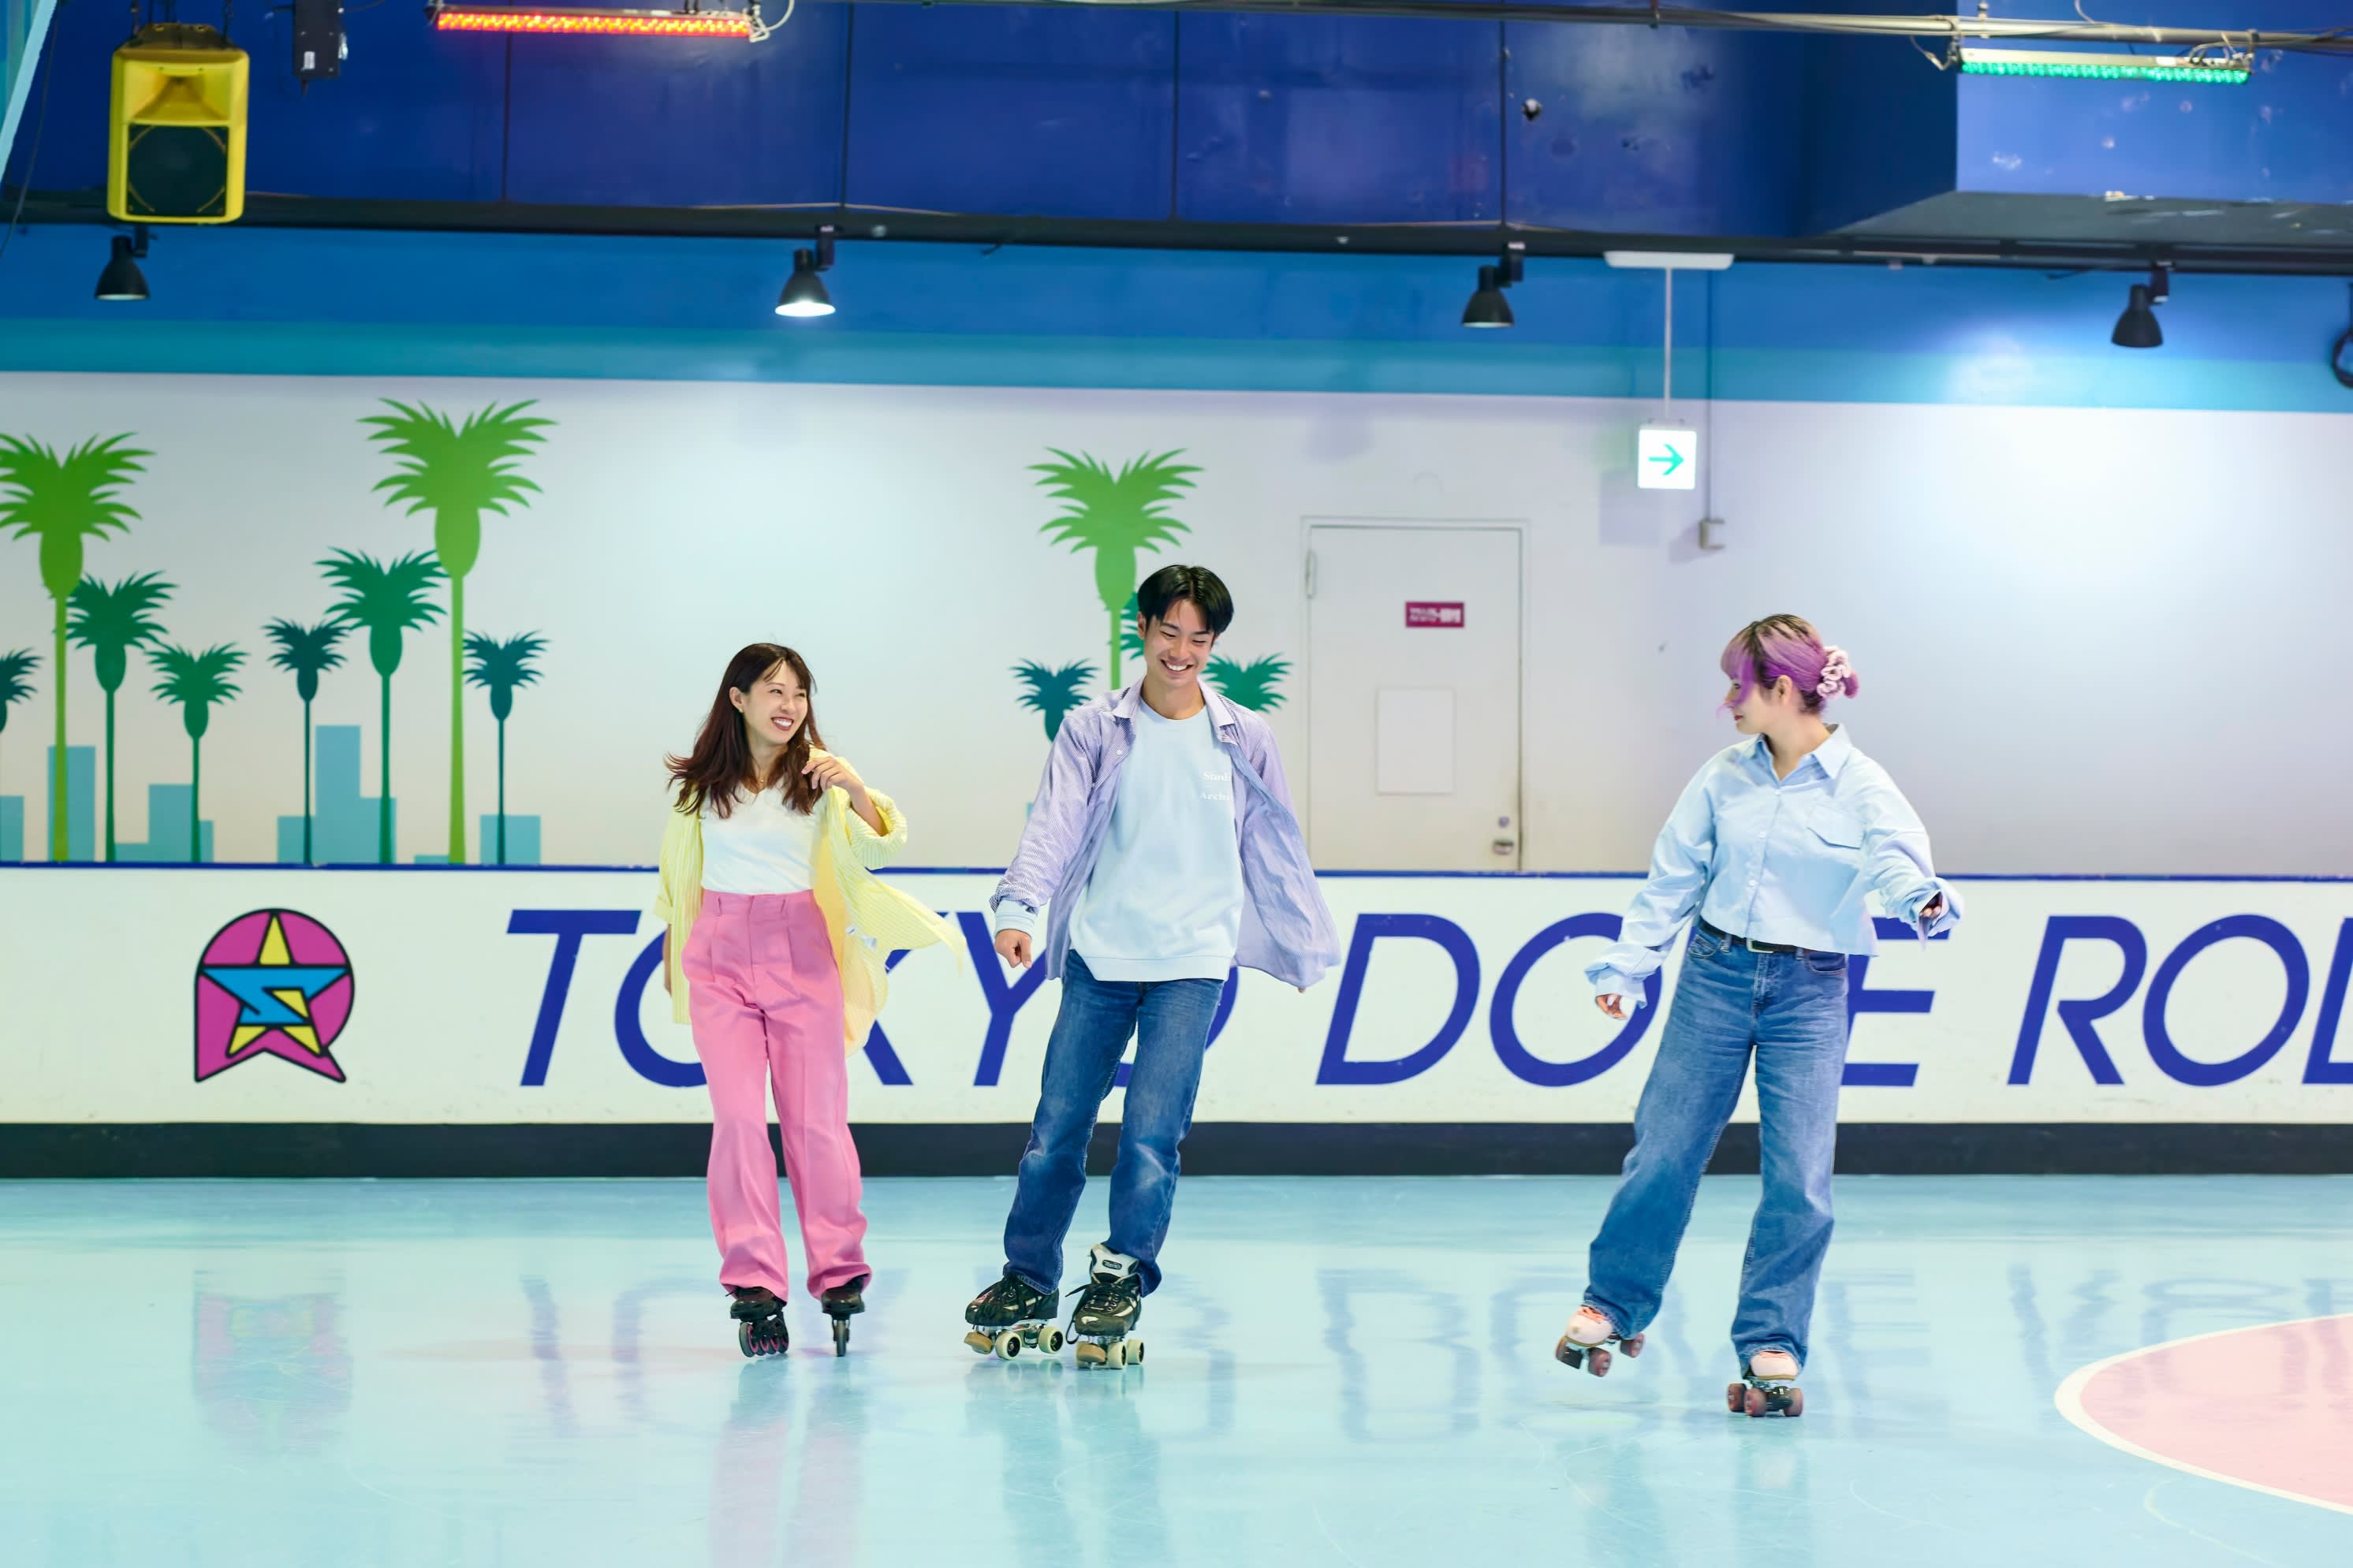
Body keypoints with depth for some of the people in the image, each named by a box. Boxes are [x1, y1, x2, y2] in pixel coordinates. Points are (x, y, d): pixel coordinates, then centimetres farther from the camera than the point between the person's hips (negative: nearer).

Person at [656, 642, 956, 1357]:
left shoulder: (818, 774, -2)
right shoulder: (699, 781, 3)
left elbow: (882, 850, -8)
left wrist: (857, 790, -25)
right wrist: (671, 955, 24)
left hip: (801, 951, -1)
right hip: (719, 951, 1)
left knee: (817, 1119, -1)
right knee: (738, 1118, -6)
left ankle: (840, 1279, 10)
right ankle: (754, 1290, -5)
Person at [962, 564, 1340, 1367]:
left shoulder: (1243, 739, 7)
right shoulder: (1094, 729, 5)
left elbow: (1273, 847, 16)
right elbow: (1055, 822, -5)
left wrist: (1305, 942, 22)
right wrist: (1018, 909, -19)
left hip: (1192, 961, -1)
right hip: (1099, 955, 1)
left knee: (1152, 1134, -11)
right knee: (1057, 1128, 4)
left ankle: (1121, 1283, 1)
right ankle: (1028, 1285, 18)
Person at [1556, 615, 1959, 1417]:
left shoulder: (1860, 786, -6)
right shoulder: (1725, 777, 3)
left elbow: (1895, 862, -21)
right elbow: (1674, 876, 9)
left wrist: (1924, 900, -44)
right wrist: (1627, 965, 5)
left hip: (1808, 990, -2)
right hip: (1715, 974, 2)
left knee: (1800, 1179, -6)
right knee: (1663, 1150, 4)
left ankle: (1771, 1346, 4)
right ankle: (1614, 1303, 22)